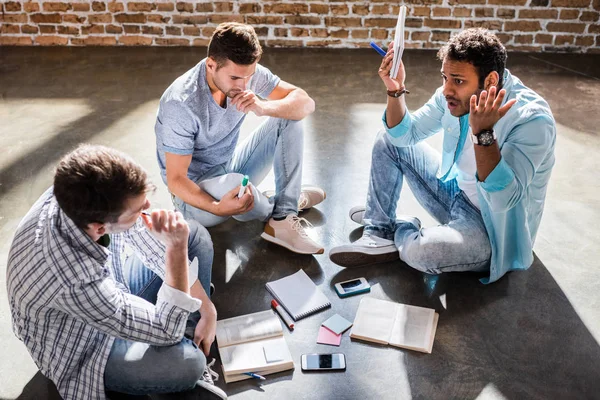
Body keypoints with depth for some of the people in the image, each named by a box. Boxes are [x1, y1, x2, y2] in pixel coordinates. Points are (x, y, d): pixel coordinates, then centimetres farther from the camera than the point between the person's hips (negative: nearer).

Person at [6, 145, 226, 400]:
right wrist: (177, 247, -37)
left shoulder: (80, 199, -27)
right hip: (83, 344, -6)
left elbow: (151, 244, -11)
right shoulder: (76, 283, -44)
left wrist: (207, 310, -8)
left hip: (110, 287, 7)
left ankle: (195, 339, 6)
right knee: (188, 364, -31)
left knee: (197, 236, 1)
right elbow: (167, 331, -30)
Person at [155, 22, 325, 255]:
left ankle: (283, 221, -17)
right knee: (232, 183, -41)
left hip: (232, 167, 6)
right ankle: (279, 206, -3)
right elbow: (175, 179, -25)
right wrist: (217, 207, -43)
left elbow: (306, 103, -14)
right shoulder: (182, 104, -29)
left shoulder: (246, 72, -13)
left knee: (288, 118, -12)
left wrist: (263, 108, -35)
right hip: (196, 191, -5)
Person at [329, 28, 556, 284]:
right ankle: (380, 234, 4)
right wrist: (395, 91, -16)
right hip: (456, 192, 7)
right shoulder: (457, 94, -8)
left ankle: (403, 231, 1)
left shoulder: (532, 120, -29)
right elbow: (405, 133, 1)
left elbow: (503, 200, -37)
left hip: (493, 226, -7)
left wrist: (483, 133, -45)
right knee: (389, 141, 5)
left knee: (422, 251, -37)